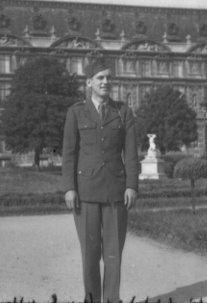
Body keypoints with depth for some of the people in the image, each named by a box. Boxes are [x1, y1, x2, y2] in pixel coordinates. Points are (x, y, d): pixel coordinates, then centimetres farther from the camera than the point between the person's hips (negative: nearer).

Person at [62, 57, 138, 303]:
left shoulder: (124, 112, 5)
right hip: (86, 188, -1)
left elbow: (131, 153, 0)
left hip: (115, 188, 1)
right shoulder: (75, 112, 2)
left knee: (114, 248, 2)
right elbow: (69, 153, -2)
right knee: (90, 248, 1)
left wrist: (132, 187, -11)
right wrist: (69, 189, -11)